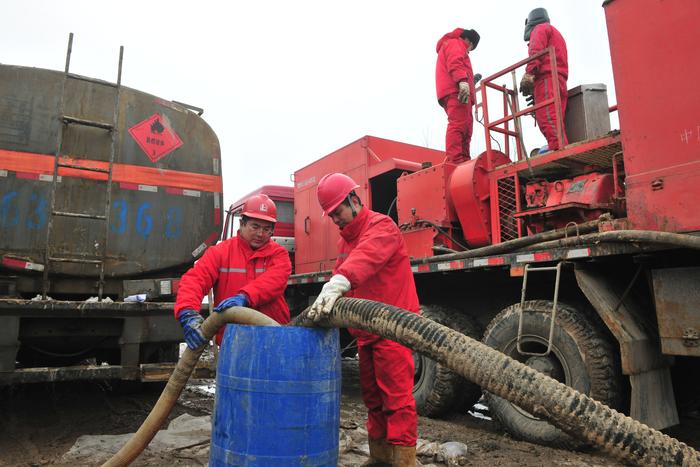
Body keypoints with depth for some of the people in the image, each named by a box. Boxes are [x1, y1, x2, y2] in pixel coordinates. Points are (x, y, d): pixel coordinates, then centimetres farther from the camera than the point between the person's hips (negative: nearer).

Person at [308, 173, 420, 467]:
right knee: (372, 397, 16)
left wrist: (339, 282, -49)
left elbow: (368, 256, -32)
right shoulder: (345, 240, 17)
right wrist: (325, 302, -8)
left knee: (397, 398, -6)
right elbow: (341, 273, 10)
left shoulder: (381, 226, -11)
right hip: (365, 330, 9)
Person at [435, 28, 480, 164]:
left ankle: (464, 162, -4)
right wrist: (463, 80, -26)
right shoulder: (455, 43, 9)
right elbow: (455, 63, -12)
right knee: (458, 125, -22)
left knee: (464, 128, 3)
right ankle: (455, 161, -34)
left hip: (454, 92, 10)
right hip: (456, 90, -10)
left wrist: (472, 80, 26)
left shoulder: (448, 45, 39)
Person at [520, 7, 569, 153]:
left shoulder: (540, 28, 12)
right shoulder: (555, 33, 38)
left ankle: (558, 149, -31)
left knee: (547, 118, -20)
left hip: (546, 78, -9)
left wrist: (528, 74, -18)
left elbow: (536, 53, -9)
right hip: (559, 80, 9)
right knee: (552, 119, 1)